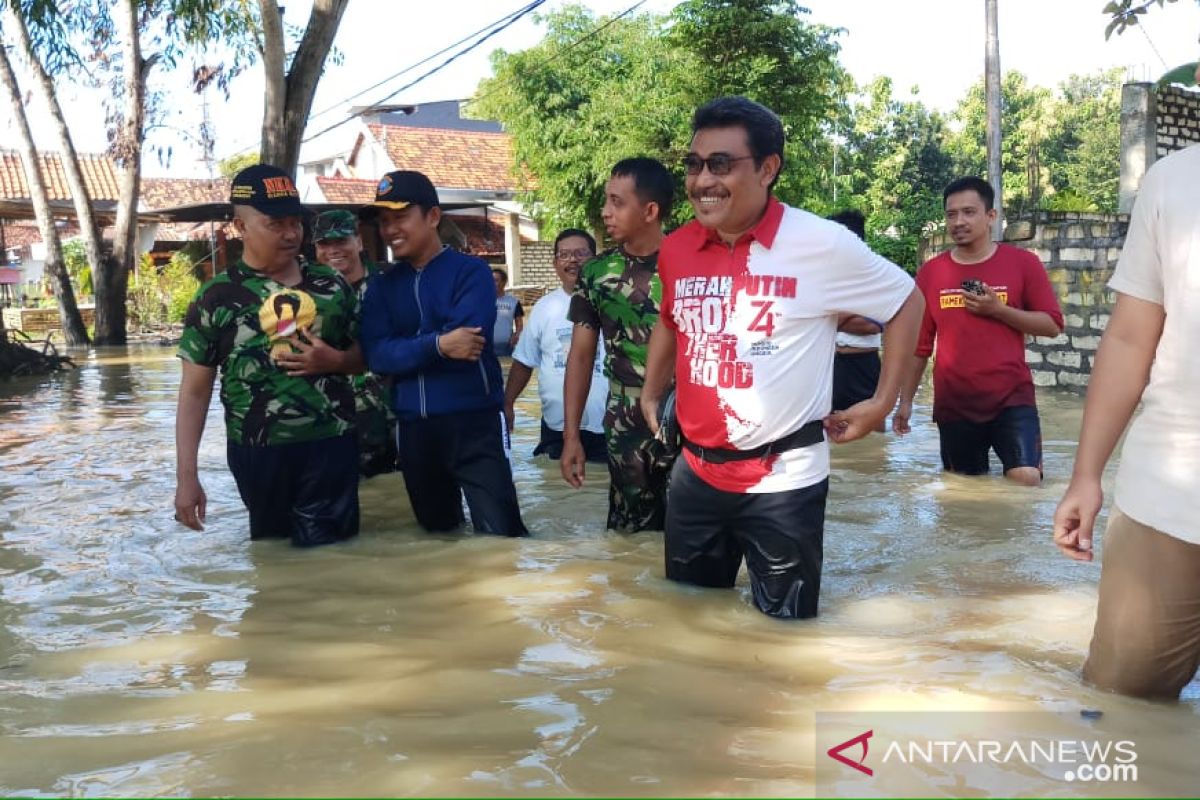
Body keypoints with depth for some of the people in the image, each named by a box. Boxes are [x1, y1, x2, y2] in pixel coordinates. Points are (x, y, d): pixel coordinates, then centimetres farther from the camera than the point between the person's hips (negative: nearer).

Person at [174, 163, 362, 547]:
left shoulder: (331, 285, 5)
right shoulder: (216, 297, -2)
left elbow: (365, 354, 15)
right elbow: (194, 392, 0)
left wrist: (334, 360, -9)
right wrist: (187, 477, -4)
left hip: (331, 447, 1)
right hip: (259, 454, -1)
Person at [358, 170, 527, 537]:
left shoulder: (471, 271, -3)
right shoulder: (382, 286, 10)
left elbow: (469, 340, -19)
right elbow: (376, 355, -5)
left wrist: (408, 349, -7)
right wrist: (437, 345, -19)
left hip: (473, 420, -5)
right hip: (413, 426, 5)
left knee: (501, 535, -8)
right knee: (435, 531, 20)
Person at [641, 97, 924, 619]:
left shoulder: (822, 244, -14)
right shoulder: (676, 249, 1)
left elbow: (905, 302, 0)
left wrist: (882, 403, -3)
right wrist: (651, 395, 13)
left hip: (783, 478, -4)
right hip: (694, 472, 5)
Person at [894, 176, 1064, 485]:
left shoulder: (1023, 263, 0)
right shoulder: (930, 271, 5)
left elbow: (1052, 325, -1)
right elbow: (919, 344, 9)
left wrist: (998, 310, -15)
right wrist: (905, 400, 6)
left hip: (1012, 398, -2)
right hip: (953, 403, 2)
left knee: (1026, 479, -15)